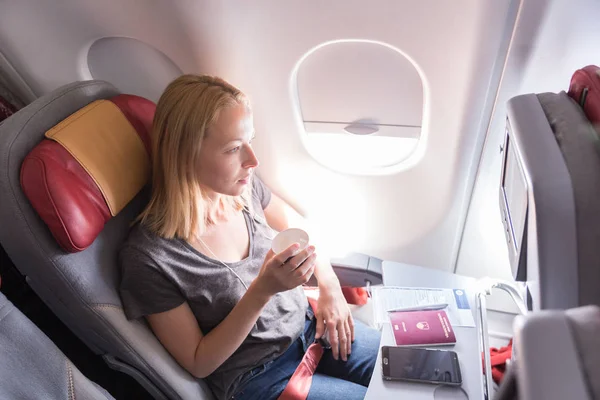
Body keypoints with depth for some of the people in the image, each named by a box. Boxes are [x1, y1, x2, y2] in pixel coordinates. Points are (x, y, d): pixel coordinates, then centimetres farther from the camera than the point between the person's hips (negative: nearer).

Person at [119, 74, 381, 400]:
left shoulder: (244, 187, -13)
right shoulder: (148, 257, -27)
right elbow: (199, 364, -16)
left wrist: (329, 286, -7)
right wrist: (262, 290, -31)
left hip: (308, 325, 5)